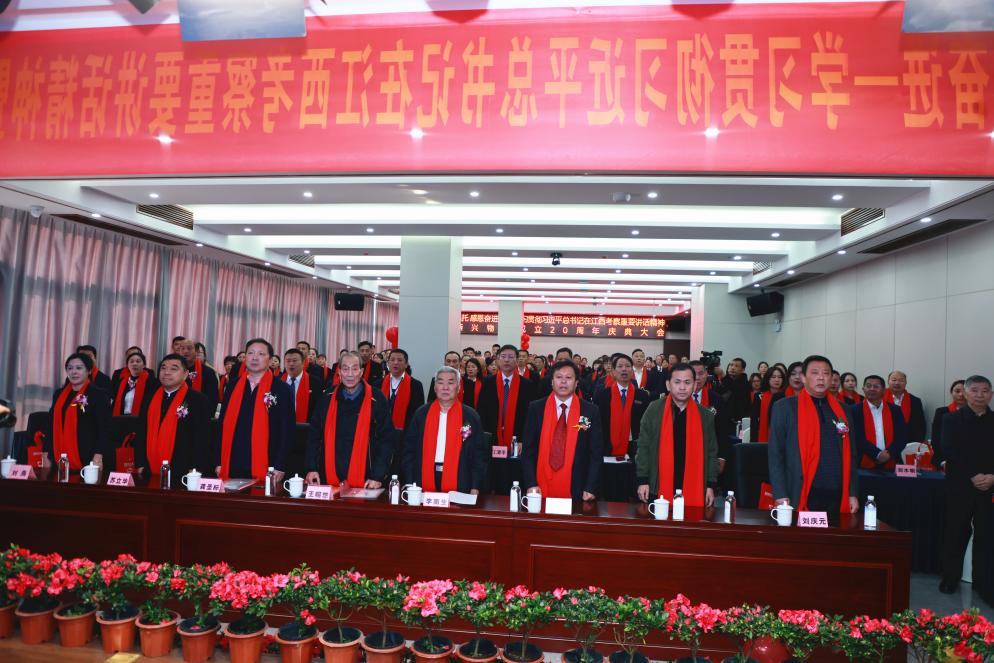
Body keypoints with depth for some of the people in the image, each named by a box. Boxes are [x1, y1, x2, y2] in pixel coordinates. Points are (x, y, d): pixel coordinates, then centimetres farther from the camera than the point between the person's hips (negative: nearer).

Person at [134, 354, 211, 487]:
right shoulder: (149, 398, 11)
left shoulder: (198, 400, -4)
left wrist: (194, 471, -12)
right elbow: (141, 433, 14)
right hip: (150, 472, 4)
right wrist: (140, 464, 6)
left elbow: (202, 438, -7)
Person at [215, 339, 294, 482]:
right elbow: (223, 426, 11)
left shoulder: (282, 389, -3)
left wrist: (280, 467, -8)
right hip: (232, 467, 3)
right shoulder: (233, 386, 9)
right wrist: (218, 462, 6)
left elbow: (287, 431, -4)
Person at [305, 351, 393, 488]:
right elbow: (314, 436, 10)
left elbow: (386, 440, -5)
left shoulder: (377, 400, -6)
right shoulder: (328, 399, 4)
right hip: (329, 478, 3)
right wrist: (312, 468, 2)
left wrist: (378, 476, -10)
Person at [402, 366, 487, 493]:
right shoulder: (422, 413, 5)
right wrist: (410, 484, 1)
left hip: (458, 484, -1)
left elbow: (479, 455, 1)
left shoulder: (471, 416, 0)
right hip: (426, 483, 1)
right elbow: (409, 449, 7)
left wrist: (475, 488, -6)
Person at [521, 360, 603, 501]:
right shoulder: (536, 408, 1)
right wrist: (531, 484, -8)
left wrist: (591, 489, -7)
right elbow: (528, 449, 1)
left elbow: (596, 453, 1)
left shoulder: (590, 411, 0)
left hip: (576, 491, 0)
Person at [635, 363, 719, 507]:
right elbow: (643, 447, 0)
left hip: (694, 491, 2)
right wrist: (642, 480, -4)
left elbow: (712, 453, 10)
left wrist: (710, 485, 5)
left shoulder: (705, 415, 5)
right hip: (659, 489, -1)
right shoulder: (654, 409, -2)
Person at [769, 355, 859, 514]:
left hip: (837, 497, 4)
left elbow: (850, 454, 16)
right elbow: (775, 454, -3)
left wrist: (853, 494, 10)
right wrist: (780, 495, -9)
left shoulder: (842, 410, 13)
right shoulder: (784, 407, 0)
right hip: (800, 497, -4)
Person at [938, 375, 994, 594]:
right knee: (955, 534, 5)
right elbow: (950, 452, -6)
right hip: (960, 486, -1)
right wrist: (973, 476, -14)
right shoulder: (952, 419, 4)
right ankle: (950, 578, 17)